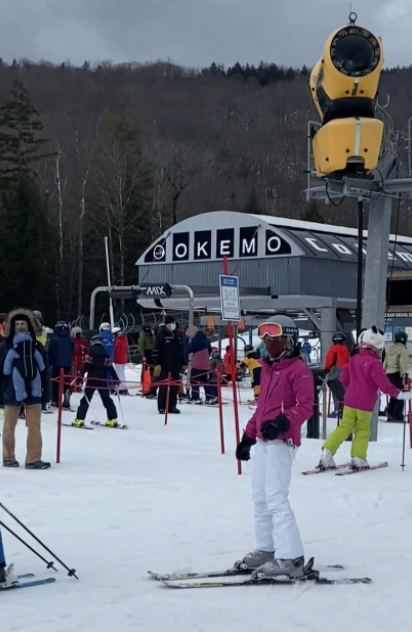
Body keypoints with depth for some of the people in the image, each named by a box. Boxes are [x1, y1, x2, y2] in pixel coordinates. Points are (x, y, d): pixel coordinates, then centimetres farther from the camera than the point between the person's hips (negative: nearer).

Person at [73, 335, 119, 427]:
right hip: (103, 381, 3)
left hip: (91, 380, -3)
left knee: (86, 399, -1)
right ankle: (112, 420, 10)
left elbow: (85, 366, -12)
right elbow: (111, 368, 9)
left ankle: (80, 419, -10)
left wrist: (80, 377, -16)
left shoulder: (91, 354, -3)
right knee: (107, 399, 12)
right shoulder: (106, 355, 9)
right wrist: (116, 379, 14)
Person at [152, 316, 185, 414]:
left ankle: (172, 406, 13)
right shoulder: (161, 335, -4)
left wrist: (183, 364, 18)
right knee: (164, 386, -3)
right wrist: (157, 364, -14)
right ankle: (162, 407, 2)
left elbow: (181, 350, 21)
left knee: (175, 387, 6)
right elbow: (156, 350, -8)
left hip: (176, 366, 6)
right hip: (164, 366, -6)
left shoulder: (177, 335, 15)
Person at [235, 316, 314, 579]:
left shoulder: (298, 370, -8)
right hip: (263, 440, 9)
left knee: (276, 498, -13)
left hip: (282, 441, -9)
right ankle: (266, 549, 24)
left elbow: (305, 406, -16)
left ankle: (290, 558, -12)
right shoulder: (268, 368, 18)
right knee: (260, 497, 14)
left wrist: (282, 422, -30)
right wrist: (248, 436, 23)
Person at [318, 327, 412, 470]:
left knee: (344, 428, 8)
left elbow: (343, 378, 12)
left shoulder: (354, 360, 6)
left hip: (350, 401, 5)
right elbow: (383, 383, -19)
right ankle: (358, 458, 4)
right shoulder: (374, 363, -14)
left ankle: (327, 453, -2)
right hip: (365, 404, -5)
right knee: (362, 431, 7)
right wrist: (398, 394, -14)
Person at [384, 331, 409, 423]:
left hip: (389, 374, 8)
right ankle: (397, 416, -6)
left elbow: (385, 363, 19)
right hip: (397, 374, -8)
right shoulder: (403, 350, -7)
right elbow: (403, 364, -17)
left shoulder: (390, 349, 17)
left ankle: (390, 414, 21)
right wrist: (404, 376, -21)